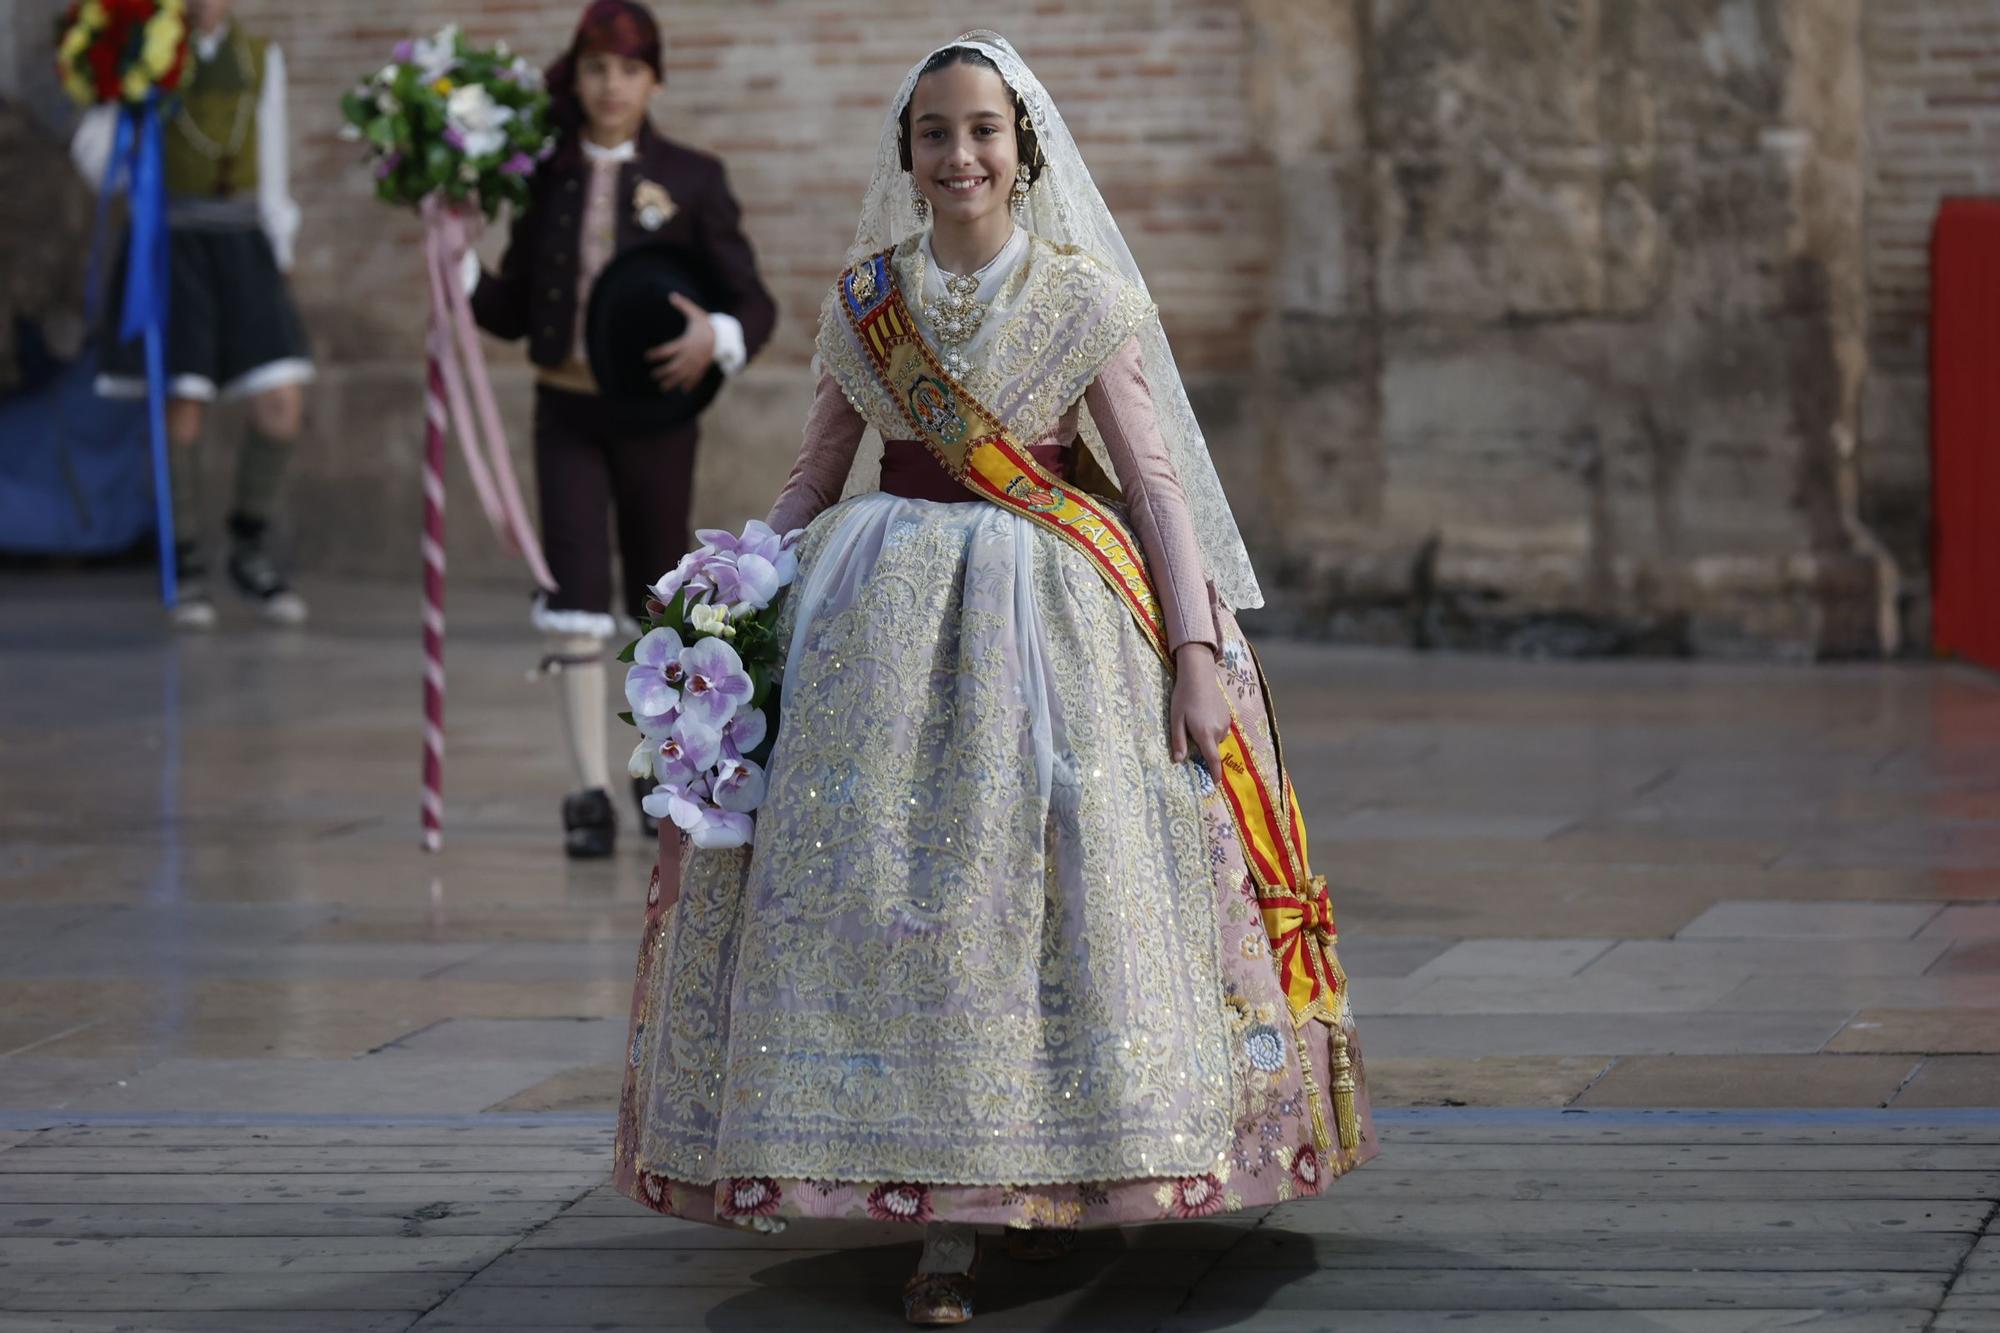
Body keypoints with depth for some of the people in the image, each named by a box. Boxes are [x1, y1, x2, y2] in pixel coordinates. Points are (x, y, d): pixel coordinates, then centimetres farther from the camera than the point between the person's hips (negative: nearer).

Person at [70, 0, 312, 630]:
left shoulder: (261, 58, 10)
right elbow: (100, 162, -7)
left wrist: (277, 261, 10)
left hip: (241, 247, 3)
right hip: (169, 242, -3)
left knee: (283, 406, -7)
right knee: (182, 411, -6)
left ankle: (250, 552, 14)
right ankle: (186, 572, 9)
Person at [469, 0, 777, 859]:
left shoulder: (691, 180, -3)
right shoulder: (547, 180, 3)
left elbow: (753, 303, -4)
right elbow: (512, 310, 9)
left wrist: (716, 339, -24)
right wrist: (457, 265, -7)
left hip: (655, 412, -1)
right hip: (567, 409, 1)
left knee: (660, 598, 10)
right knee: (574, 599, -7)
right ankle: (591, 794, -4)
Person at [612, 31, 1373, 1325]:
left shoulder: (1085, 300, 2)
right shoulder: (864, 304, 10)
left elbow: (1154, 479, 0)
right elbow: (813, 477, 17)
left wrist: (1196, 651, -9)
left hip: (1054, 610, -2)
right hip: (888, 611, 2)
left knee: (1059, 866, -11)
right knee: (902, 875, -8)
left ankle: (1049, 1171, 1)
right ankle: (944, 1220, -4)